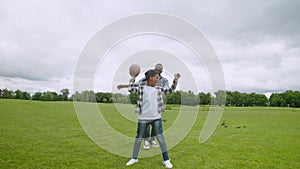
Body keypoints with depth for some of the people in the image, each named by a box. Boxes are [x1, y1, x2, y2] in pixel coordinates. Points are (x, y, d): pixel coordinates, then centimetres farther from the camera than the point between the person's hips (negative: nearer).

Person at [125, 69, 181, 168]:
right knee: (138, 138, 11)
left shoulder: (158, 89, 8)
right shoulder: (141, 88, -1)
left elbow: (170, 90, 14)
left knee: (160, 138, 4)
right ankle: (134, 158, 30)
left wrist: (175, 79, 5)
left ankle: (166, 160, 17)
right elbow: (130, 89, -13)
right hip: (143, 118, -2)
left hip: (156, 118, 2)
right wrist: (133, 77, -7)